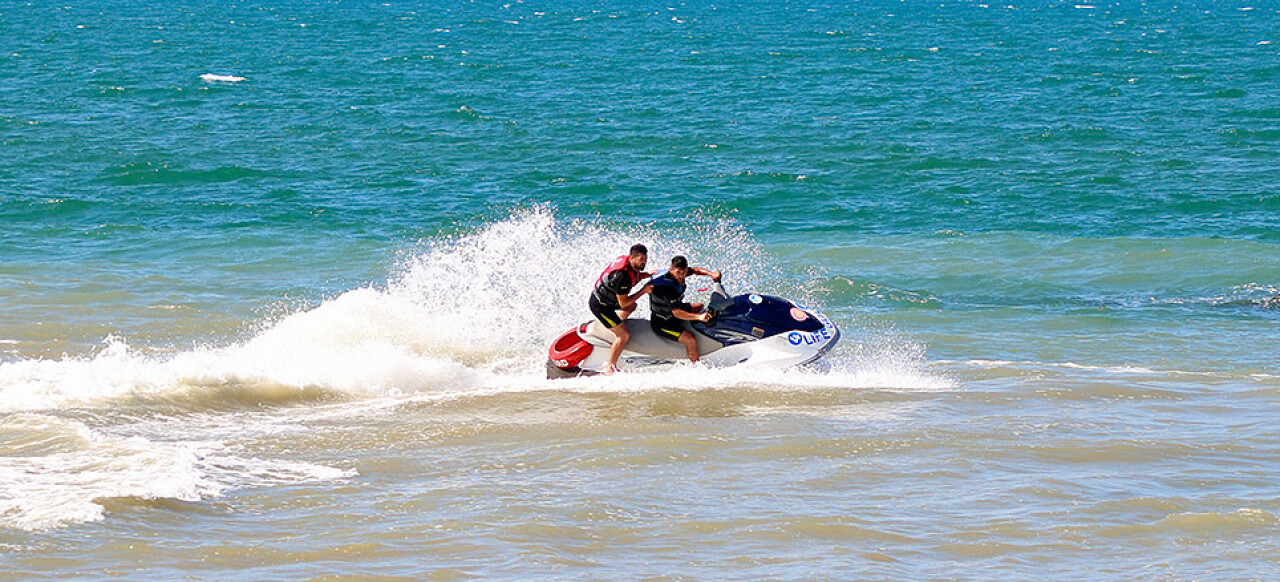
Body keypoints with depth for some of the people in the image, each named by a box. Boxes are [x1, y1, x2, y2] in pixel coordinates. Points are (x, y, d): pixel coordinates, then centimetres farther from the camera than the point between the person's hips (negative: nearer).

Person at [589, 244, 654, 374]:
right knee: (624, 335, -10)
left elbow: (635, 275, 19)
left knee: (632, 306, 32)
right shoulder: (622, 275, -34)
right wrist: (643, 291, -22)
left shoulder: (629, 262, -6)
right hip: (599, 305, -10)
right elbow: (623, 302, -26)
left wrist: (649, 274, 2)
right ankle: (610, 367, -2)